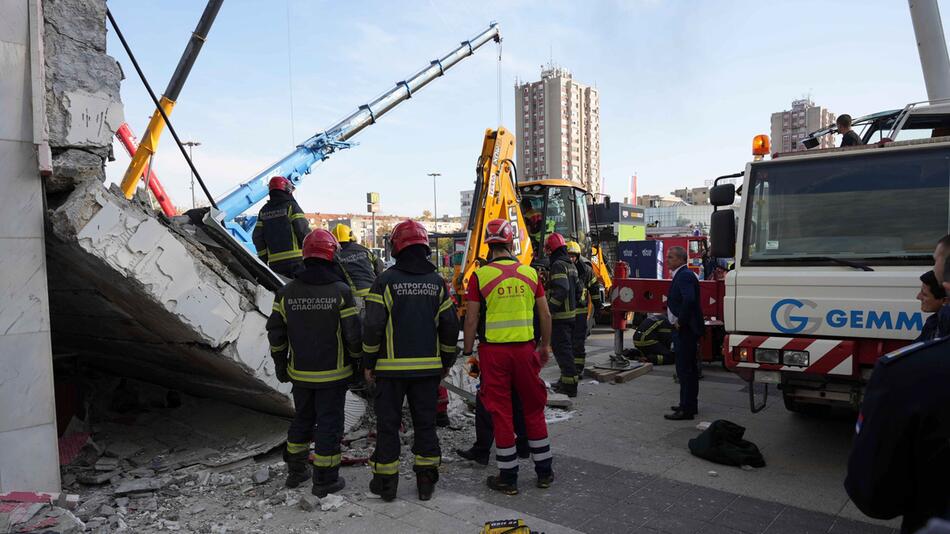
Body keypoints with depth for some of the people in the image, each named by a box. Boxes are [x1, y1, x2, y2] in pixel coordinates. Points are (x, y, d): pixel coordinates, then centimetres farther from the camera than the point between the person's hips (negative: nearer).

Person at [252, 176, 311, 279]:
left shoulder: (264, 211, 13)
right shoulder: (291, 206, -2)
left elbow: (257, 237, 12)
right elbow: (303, 230, -10)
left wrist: (263, 259, 18)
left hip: (275, 262, 5)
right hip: (296, 259, -5)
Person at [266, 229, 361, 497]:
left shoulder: (286, 292, -2)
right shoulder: (340, 291, -15)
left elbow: (275, 334, 4)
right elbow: (353, 334, -12)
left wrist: (280, 365, 16)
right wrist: (358, 360, 5)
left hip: (300, 374, 4)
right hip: (333, 374, -4)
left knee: (302, 419, 22)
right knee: (329, 423, 7)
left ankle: (296, 471, 34)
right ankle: (325, 480, 15)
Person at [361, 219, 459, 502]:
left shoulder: (386, 280, -9)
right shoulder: (437, 282, 3)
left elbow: (373, 326, -11)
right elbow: (450, 325, 4)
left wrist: (368, 363, 0)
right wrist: (447, 361, 15)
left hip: (391, 367, -3)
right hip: (428, 367, 3)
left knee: (388, 423, 8)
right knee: (425, 423, 12)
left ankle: (386, 481, 17)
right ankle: (427, 481, 19)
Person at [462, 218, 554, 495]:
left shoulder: (480, 276, -7)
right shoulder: (530, 272, 2)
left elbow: (471, 319, -7)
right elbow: (545, 314, 6)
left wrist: (467, 352, 3)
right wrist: (545, 346, 18)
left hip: (493, 351, -2)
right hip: (525, 348, 3)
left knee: (501, 413, 7)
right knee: (534, 409, 15)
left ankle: (508, 478, 16)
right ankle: (544, 472, 26)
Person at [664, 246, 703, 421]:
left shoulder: (685, 275, -17)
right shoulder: (681, 275, 15)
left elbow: (689, 299, -31)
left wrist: (680, 321, -21)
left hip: (685, 330, -11)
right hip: (683, 330, 11)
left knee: (685, 369, -7)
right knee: (688, 368, 17)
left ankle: (687, 409, -2)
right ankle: (689, 404, 28)